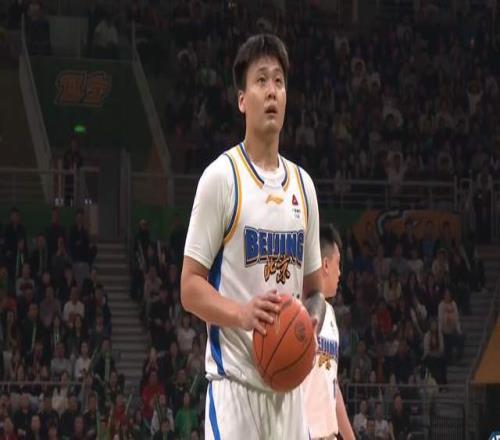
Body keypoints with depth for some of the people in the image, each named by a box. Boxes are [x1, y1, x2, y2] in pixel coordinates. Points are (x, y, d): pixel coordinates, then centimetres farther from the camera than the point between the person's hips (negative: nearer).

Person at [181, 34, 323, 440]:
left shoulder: (302, 184, 14)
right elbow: (191, 288, -6)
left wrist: (311, 318, 0)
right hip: (235, 380, -7)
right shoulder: (221, 177, -6)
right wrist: (243, 314, -23)